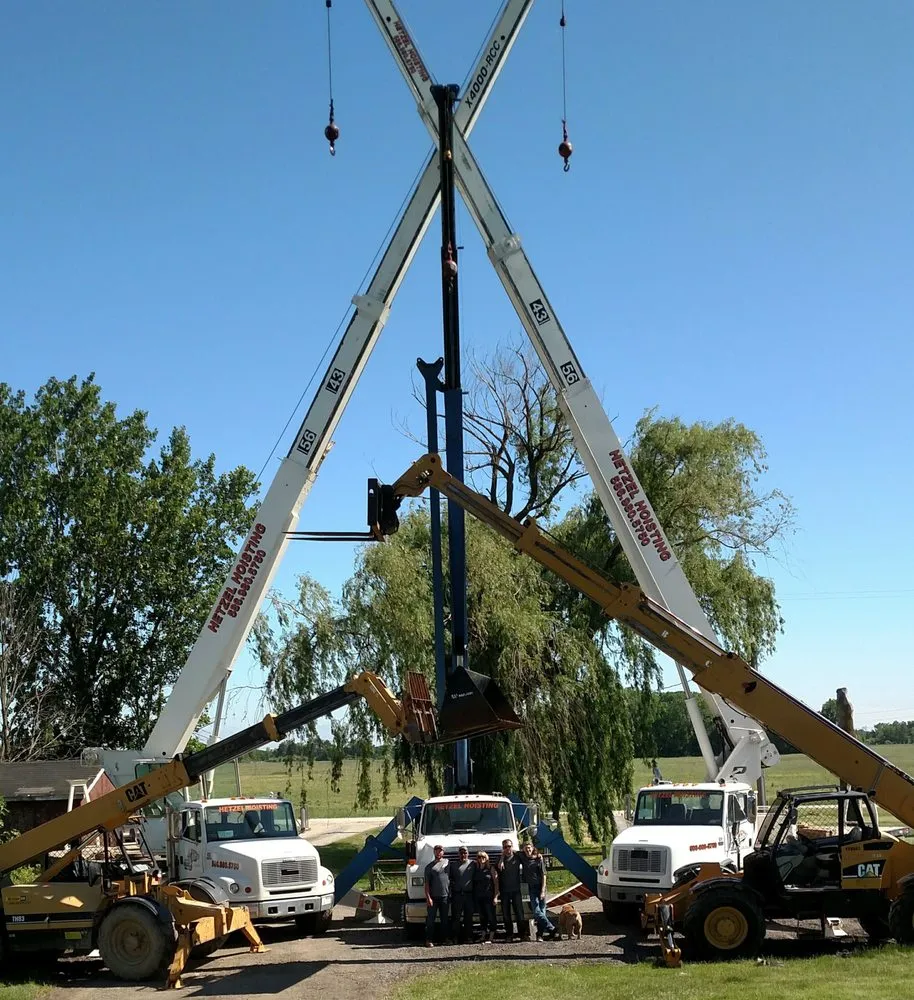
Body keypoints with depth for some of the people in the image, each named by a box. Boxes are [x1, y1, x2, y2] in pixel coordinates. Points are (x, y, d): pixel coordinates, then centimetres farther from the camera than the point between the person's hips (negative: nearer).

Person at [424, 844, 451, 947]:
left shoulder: (447, 863, 9)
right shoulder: (430, 866, -1)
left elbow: (451, 878, 17)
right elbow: (427, 883, -4)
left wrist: (451, 894, 13)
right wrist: (428, 897, -13)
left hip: (445, 896, 3)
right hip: (433, 897, -3)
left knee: (445, 919, 11)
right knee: (430, 919, -2)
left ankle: (447, 938, 18)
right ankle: (429, 940, 0)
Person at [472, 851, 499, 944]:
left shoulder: (491, 868, 1)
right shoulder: (475, 869, 10)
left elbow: (496, 882, -1)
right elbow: (473, 883, 12)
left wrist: (495, 896, -7)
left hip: (489, 897, -3)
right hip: (478, 897, 3)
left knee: (491, 917, -4)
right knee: (482, 918, 5)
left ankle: (490, 938, -1)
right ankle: (483, 937, 9)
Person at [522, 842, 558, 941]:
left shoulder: (539, 859, -4)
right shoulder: (524, 858, 6)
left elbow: (544, 875, -6)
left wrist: (543, 891, -13)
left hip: (540, 887, -3)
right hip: (532, 888, 3)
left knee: (542, 911, -2)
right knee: (537, 912, -9)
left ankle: (540, 934, 0)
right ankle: (552, 930, -8)